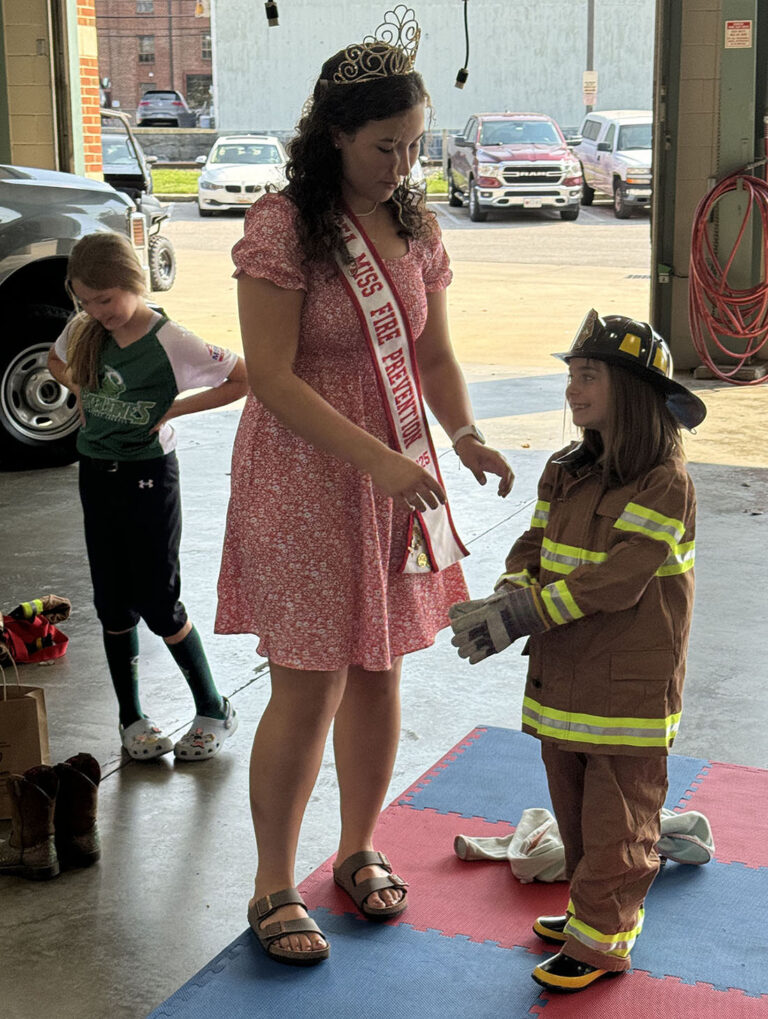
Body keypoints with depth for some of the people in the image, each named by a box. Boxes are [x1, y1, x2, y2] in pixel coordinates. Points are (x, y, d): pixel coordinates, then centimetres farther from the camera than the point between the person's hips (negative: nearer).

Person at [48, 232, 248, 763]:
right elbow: (56, 362, 23)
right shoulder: (84, 331, 0)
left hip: (148, 476, -5)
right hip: (96, 475, 5)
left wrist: (175, 408, -14)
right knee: (113, 605, 10)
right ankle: (131, 717, 23)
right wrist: (82, 392, 3)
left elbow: (246, 378, -16)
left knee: (159, 605, -1)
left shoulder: (170, 342, -17)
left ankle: (214, 710, 16)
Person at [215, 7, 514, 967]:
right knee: (307, 690, -2)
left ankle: (357, 852, 34)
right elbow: (271, 377, -18)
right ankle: (273, 888, 17)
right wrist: (377, 459, -25)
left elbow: (435, 355, 10)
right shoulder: (280, 227, -14)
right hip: (304, 479, -6)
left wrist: (465, 437, -9)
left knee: (377, 674, 14)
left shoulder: (417, 227, 5)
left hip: (395, 474, 6)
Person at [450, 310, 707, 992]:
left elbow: (619, 578, -23)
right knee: (573, 807, 18)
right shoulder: (566, 473, 9)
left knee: (617, 819, 4)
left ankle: (601, 938, 15)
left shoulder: (665, 484, -16)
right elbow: (534, 548, 8)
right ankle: (593, 909, 34)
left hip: (631, 685, -7)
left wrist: (525, 614, -25)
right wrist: (511, 596, -14)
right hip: (563, 678, 7)